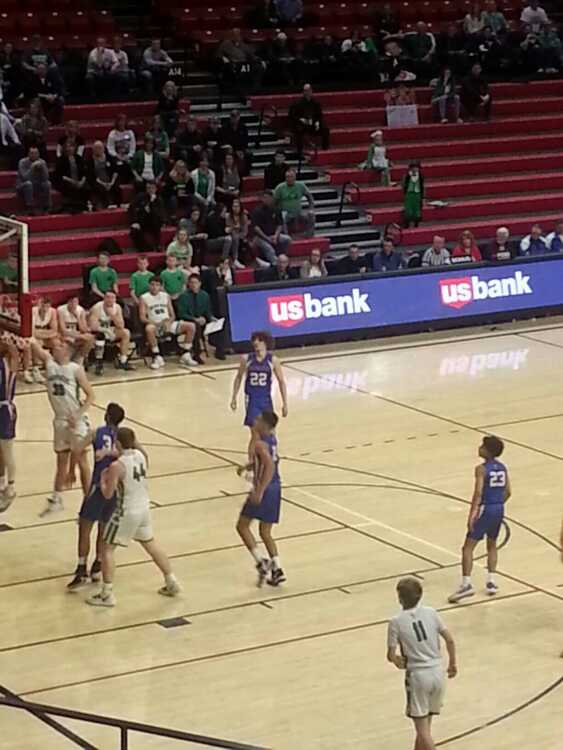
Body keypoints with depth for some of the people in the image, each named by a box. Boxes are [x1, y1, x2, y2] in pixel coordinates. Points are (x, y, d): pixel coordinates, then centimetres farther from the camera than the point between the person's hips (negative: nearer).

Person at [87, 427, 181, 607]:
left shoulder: (116, 466, -21)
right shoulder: (141, 455, -2)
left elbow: (108, 494, -16)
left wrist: (103, 479, 1)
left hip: (127, 512, -7)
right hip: (144, 508, 7)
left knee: (107, 549, 4)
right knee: (151, 545, 24)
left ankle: (107, 595, 2)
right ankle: (172, 582, 32)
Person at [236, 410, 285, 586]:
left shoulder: (259, 443, -18)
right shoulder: (272, 438, 9)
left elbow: (270, 466, -30)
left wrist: (259, 491, -31)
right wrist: (248, 466, 19)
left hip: (264, 489, -8)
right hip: (275, 488, 8)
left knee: (242, 526, 5)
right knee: (265, 532, 15)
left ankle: (261, 562, -6)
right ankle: (277, 570, 6)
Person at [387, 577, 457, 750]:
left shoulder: (396, 622, -10)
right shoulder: (431, 613, 0)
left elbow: (391, 655, -9)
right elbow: (450, 640, 2)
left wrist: (398, 661, 13)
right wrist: (453, 663, 17)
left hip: (418, 675, -5)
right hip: (437, 673, 5)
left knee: (422, 728, 1)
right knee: (425, 723, 21)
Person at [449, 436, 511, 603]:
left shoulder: (482, 469, -13)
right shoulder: (502, 468, 8)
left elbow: (478, 492, -21)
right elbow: (508, 492, 11)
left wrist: (472, 514, -23)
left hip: (485, 509, -7)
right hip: (499, 509, 7)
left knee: (468, 547, -4)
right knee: (492, 545, 24)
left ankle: (466, 584, -13)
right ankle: (491, 582, 21)